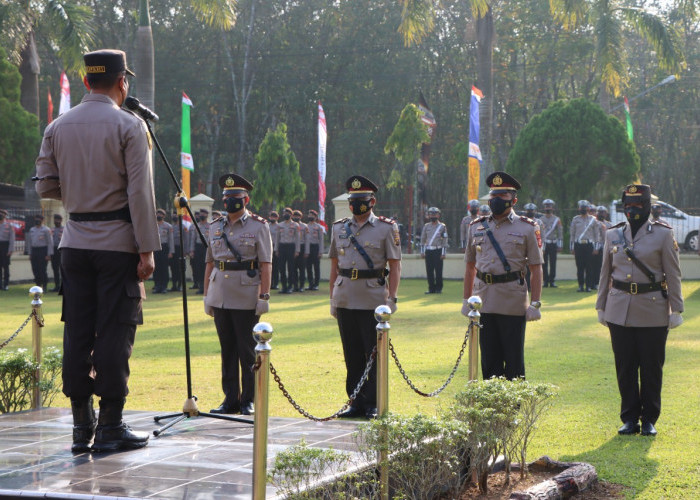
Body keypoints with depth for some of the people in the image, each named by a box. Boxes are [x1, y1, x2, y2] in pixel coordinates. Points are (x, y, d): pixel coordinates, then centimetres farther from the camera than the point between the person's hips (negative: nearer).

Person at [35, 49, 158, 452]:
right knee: (115, 332, -1)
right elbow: (140, 192, -12)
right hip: (117, 241, -5)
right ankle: (110, 426, 0)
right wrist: (147, 249, -11)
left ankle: (81, 426, 11)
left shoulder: (58, 127, 7)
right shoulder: (129, 126, -8)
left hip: (75, 241, 5)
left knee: (77, 332, 7)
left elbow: (46, 186, 9)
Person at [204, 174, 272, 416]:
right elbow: (210, 263, 15)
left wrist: (264, 296, -12)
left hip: (246, 300, -5)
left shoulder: (258, 226, -1)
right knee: (227, 349, 8)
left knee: (248, 350, -1)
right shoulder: (216, 227, 13)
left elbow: (266, 264, -6)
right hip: (220, 298, 5)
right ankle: (230, 399, 14)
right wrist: (206, 295, 11)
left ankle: (249, 400, 7)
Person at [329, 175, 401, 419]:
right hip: (345, 301, 4)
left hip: (373, 301, -4)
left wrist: (391, 299, -9)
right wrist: (332, 299, 12)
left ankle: (374, 405, 4)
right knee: (352, 355, 8)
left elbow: (395, 268, -2)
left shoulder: (386, 228, 0)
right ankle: (357, 403, 15)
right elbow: (334, 266, 16)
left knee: (375, 354, -2)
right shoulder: (339, 228, 12)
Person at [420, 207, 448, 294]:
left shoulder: (442, 227, 3)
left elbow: (445, 240, 0)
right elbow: (423, 239, 14)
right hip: (428, 251, 3)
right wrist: (422, 252, 8)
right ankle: (431, 288, 9)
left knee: (438, 270, -2)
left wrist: (443, 253, -6)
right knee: (429, 270, 2)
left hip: (438, 251, -3)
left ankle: (439, 288, 5)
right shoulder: (426, 226, 11)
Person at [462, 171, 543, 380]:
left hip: (513, 305, -3)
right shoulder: (477, 227, 10)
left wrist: (535, 304, -7)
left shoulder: (527, 228, 1)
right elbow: (470, 267, 16)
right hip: (484, 304, 3)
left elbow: (536, 269, -1)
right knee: (489, 358, 7)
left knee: (514, 359, 2)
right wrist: (466, 300, 12)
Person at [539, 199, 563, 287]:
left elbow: (560, 233, 5)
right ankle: (546, 281, 4)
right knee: (544, 264, 0)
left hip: (553, 244, -1)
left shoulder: (557, 220, 6)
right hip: (543, 244, 1)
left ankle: (552, 281, 4)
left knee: (553, 263, 0)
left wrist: (560, 246, -2)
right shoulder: (540, 220, 8)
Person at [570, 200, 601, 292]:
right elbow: (572, 234, 12)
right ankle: (581, 285, 6)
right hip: (578, 245, 1)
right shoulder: (575, 219, 11)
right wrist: (572, 247, 7)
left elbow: (597, 234, 7)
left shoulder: (593, 220, 7)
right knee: (579, 266, 1)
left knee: (589, 267, -3)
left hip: (589, 245, -1)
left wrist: (596, 248, 1)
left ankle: (589, 286, 2)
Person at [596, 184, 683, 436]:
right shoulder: (613, 235, 9)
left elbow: (673, 275, 0)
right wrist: (601, 307, 13)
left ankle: (649, 420, 12)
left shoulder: (663, 234, 0)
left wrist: (676, 309, -4)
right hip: (620, 312, 3)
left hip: (653, 313, -3)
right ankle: (630, 418, 14)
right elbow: (606, 274, 14)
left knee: (651, 367, 2)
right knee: (625, 367, 4)